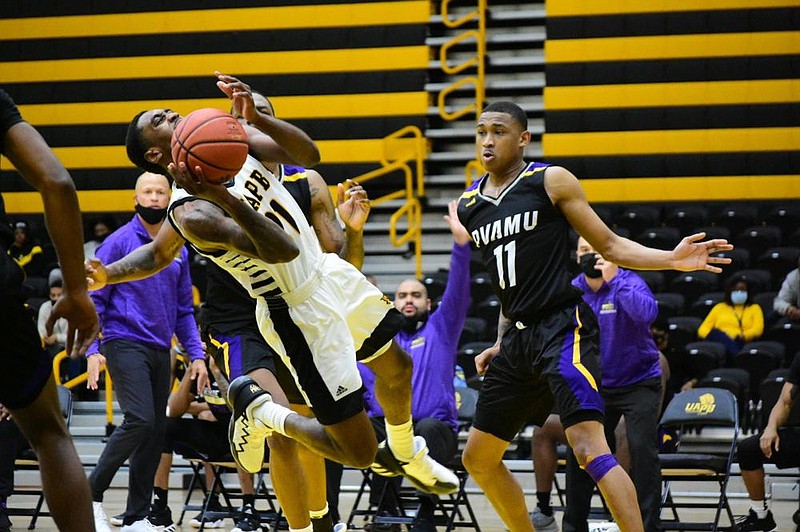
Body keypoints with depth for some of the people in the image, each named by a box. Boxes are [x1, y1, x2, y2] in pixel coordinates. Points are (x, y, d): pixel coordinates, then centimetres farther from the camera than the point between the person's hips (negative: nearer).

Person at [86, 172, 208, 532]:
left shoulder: (178, 250, 13)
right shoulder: (119, 242, -3)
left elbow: (183, 310, 19)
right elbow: (94, 299, -4)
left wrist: (196, 354, 10)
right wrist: (92, 350, -14)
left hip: (160, 350, 6)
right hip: (125, 344, -6)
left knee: (156, 433, 5)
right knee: (140, 420, -21)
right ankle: (92, 493, -8)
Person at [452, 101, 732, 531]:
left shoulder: (551, 181, -2)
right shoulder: (468, 205, 13)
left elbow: (610, 246, 1)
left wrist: (672, 259, -13)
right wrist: (500, 344, 17)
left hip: (562, 328, -7)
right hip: (518, 338, 7)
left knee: (588, 447, -22)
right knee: (478, 457, 11)